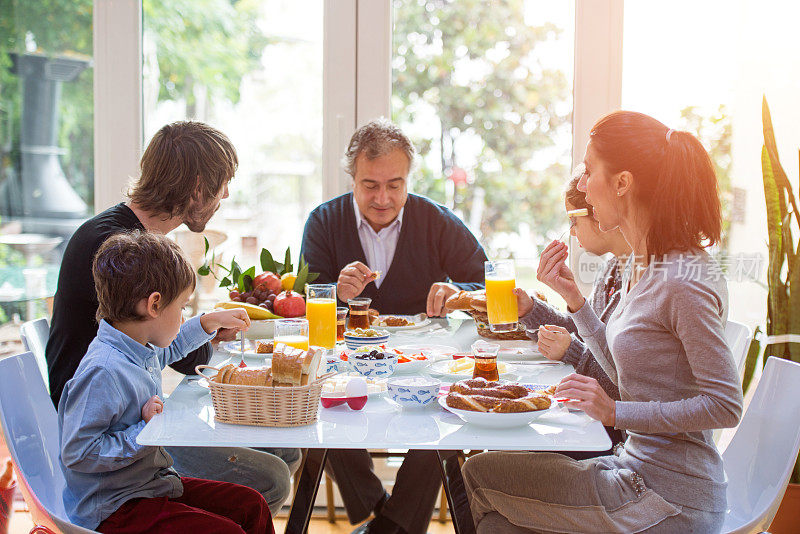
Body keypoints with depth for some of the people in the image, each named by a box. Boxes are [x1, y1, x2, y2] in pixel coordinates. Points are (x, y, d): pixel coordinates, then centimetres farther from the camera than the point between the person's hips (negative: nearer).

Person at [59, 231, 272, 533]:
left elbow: (168, 348, 32)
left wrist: (211, 322, 30)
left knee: (252, 506, 8)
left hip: (153, 483, 10)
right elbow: (77, 454, -27)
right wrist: (144, 433, -24)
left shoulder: (140, 351, 5)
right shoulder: (102, 373, -27)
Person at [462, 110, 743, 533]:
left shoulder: (683, 282, -22)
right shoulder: (639, 265, 7)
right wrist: (574, 299, 5)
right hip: (636, 466, 8)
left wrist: (615, 412, -22)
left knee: (482, 474, -2)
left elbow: (726, 405, -19)